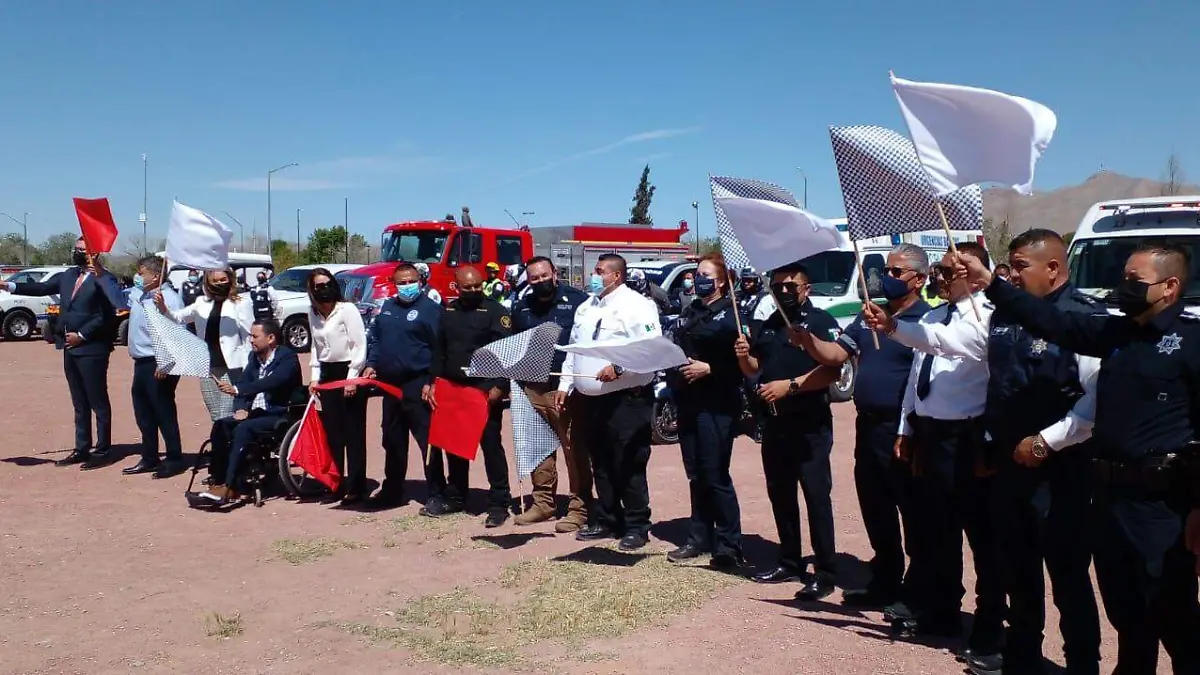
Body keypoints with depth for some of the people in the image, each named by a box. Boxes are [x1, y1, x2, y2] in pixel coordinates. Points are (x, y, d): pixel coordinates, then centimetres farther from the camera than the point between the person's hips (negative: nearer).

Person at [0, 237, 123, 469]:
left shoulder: (104, 278, -11)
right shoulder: (67, 276, 13)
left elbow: (106, 315, -16)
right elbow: (41, 288, 12)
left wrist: (82, 335, -14)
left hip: (91, 349, -8)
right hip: (70, 348, 8)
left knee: (98, 402, -1)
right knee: (79, 403, 13)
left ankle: (102, 451, 5)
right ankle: (82, 449, 20)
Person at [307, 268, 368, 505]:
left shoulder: (347, 309, -11)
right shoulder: (313, 313, 8)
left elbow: (360, 345, -12)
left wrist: (352, 378, -15)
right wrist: (314, 376, 10)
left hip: (349, 371, -6)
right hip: (328, 374, 6)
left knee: (353, 432, -2)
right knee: (332, 432, 10)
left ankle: (356, 486, 2)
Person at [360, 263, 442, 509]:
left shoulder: (430, 309, -6)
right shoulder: (386, 307, 15)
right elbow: (374, 338, 22)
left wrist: (432, 382, -14)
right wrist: (371, 364, 7)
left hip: (417, 385, -7)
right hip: (390, 384, 7)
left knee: (427, 439, -6)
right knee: (392, 440, 15)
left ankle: (437, 493, 0)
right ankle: (392, 490, 27)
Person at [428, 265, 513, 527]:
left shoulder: (495, 311, -5)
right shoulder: (449, 312, 13)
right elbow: (439, 350, 17)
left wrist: (499, 386, -19)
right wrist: (431, 382, 10)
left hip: (485, 390, -6)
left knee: (491, 445, -2)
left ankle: (499, 503, 4)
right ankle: (454, 497, 27)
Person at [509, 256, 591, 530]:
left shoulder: (577, 300, -5)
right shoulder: (522, 307, 12)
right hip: (533, 388, 6)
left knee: (574, 449, -2)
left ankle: (579, 508, 4)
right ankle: (542, 502, 24)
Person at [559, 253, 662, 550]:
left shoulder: (636, 305, -8)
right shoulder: (586, 307, 18)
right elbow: (573, 349, 21)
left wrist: (618, 367, -25)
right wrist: (565, 385, 15)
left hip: (626, 399, -8)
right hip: (590, 398, 8)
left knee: (628, 466, -3)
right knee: (601, 463, 15)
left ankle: (636, 526, 8)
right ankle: (605, 520, 26)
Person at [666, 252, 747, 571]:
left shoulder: (730, 313, -6)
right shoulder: (689, 312, 18)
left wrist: (709, 369, -20)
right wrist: (673, 370, 2)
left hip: (717, 406, -7)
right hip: (688, 403, 7)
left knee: (715, 476, -6)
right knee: (695, 475, 12)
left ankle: (729, 547, 2)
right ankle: (699, 538, 22)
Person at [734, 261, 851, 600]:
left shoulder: (821, 321, -7)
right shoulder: (769, 325, 15)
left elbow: (832, 370, -18)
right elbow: (755, 370, 21)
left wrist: (790, 385, -23)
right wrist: (744, 357, -1)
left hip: (810, 424, -7)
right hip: (774, 422, 8)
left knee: (816, 495, -5)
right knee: (780, 493, 13)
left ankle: (825, 573, 0)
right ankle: (789, 562, 25)